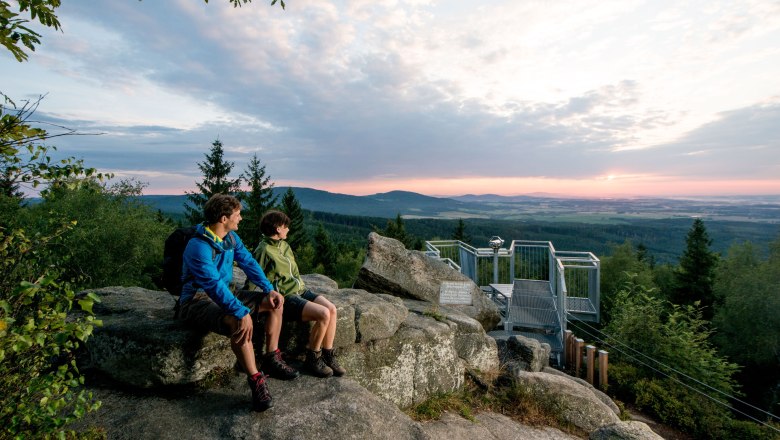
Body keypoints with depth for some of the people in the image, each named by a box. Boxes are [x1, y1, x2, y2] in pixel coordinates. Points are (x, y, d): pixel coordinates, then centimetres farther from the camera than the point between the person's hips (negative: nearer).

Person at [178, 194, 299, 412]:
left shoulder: (231, 237, 1)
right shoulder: (199, 247, -25)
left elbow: (249, 262, 4)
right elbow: (214, 285, -35)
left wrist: (269, 289, -9)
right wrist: (242, 312, -42)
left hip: (222, 294, 9)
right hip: (197, 300, -9)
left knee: (275, 302, 0)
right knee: (240, 324, -37)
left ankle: (272, 359, 6)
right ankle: (256, 380, -22)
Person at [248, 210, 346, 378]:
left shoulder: (284, 245, 13)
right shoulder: (264, 251, -12)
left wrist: (303, 287, 16)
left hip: (300, 290, 8)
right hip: (285, 297, -8)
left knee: (331, 308, -13)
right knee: (323, 314, -24)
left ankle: (328, 356, -1)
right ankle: (312, 359, -4)